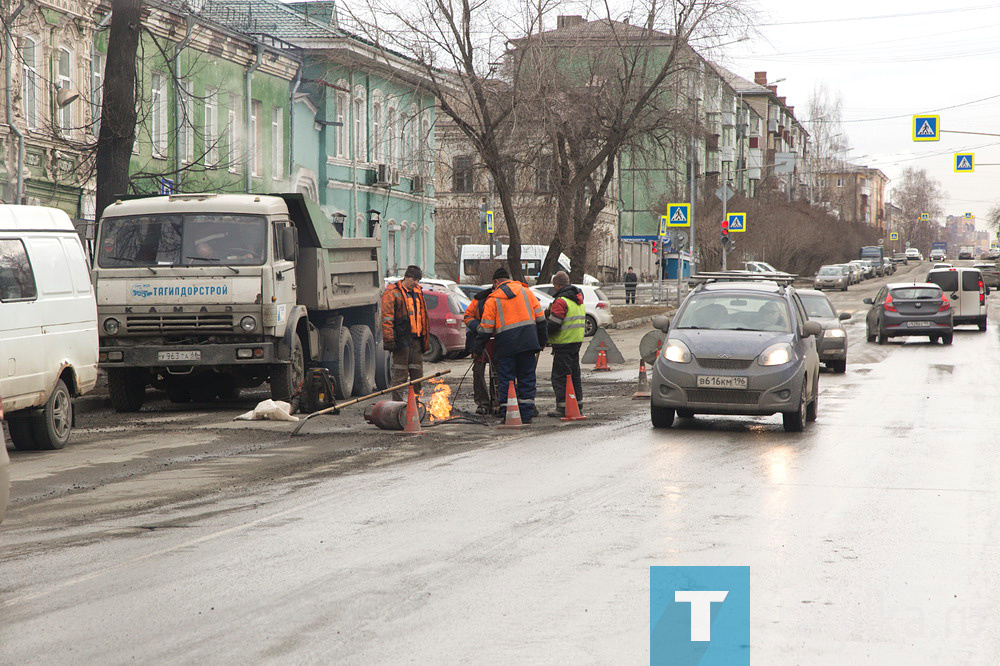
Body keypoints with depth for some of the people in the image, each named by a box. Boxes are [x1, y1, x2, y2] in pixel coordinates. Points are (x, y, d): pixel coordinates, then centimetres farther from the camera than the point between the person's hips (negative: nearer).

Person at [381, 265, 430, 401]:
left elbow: (423, 317, 25)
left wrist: (426, 339, 21)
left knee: (417, 373, 10)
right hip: (401, 339, -7)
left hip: (416, 339, 7)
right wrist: (389, 339, -18)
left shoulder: (417, 292, 18)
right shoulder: (392, 292, -5)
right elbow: (387, 318, -11)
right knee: (400, 375, -6)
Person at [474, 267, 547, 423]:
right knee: (527, 379, 8)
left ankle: (507, 415, 0)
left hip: (506, 344, -3)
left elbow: (486, 328, 1)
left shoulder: (493, 299, 2)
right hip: (528, 342, 3)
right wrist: (542, 341, 17)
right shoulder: (526, 292, 11)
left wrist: (477, 349, 9)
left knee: (506, 381, 3)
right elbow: (540, 318, 9)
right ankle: (526, 414, 7)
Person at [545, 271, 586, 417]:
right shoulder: (578, 299, 14)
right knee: (574, 373, 16)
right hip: (577, 340, 9)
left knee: (560, 376, -5)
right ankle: (577, 403, 21)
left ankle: (563, 406, -7)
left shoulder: (561, 301, -16)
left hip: (564, 343, -9)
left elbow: (553, 325, -20)